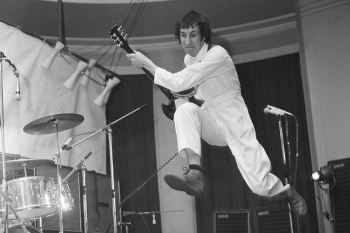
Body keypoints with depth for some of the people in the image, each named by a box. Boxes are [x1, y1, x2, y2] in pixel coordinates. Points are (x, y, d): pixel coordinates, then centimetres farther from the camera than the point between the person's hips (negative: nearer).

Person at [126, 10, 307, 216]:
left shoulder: (217, 55, -21)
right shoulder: (189, 58, 5)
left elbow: (179, 83, -28)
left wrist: (146, 63, -23)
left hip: (234, 123, -6)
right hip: (211, 124, 7)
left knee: (260, 184, -16)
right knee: (184, 109, -28)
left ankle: (288, 192, 20)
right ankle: (195, 174, -36)